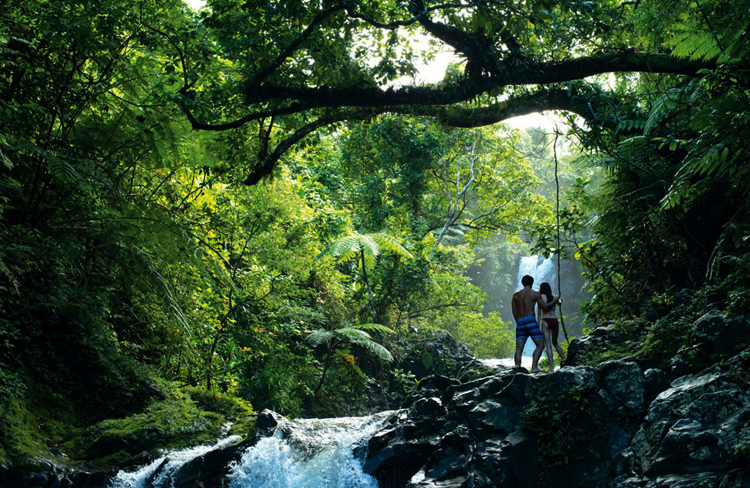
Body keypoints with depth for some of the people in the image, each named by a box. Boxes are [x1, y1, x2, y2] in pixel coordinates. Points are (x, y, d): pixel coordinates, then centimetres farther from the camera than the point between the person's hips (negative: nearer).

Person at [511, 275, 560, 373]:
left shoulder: (516, 295, 15)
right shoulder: (535, 294, 3)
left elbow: (514, 312, 11)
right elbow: (545, 307, 3)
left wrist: (519, 323, 16)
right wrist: (556, 300, 17)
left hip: (520, 323, 5)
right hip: (530, 321, -4)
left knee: (519, 348, 1)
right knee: (540, 344, -1)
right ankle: (534, 367, -17)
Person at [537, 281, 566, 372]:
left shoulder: (541, 297, 2)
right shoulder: (554, 297, 13)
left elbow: (539, 312, -2)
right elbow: (559, 303, 36)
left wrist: (538, 324, 0)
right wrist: (559, 300, 57)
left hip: (545, 321, -4)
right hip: (555, 320, 4)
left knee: (548, 345, -6)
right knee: (555, 343, 23)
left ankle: (552, 368, -14)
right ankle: (563, 358, 3)